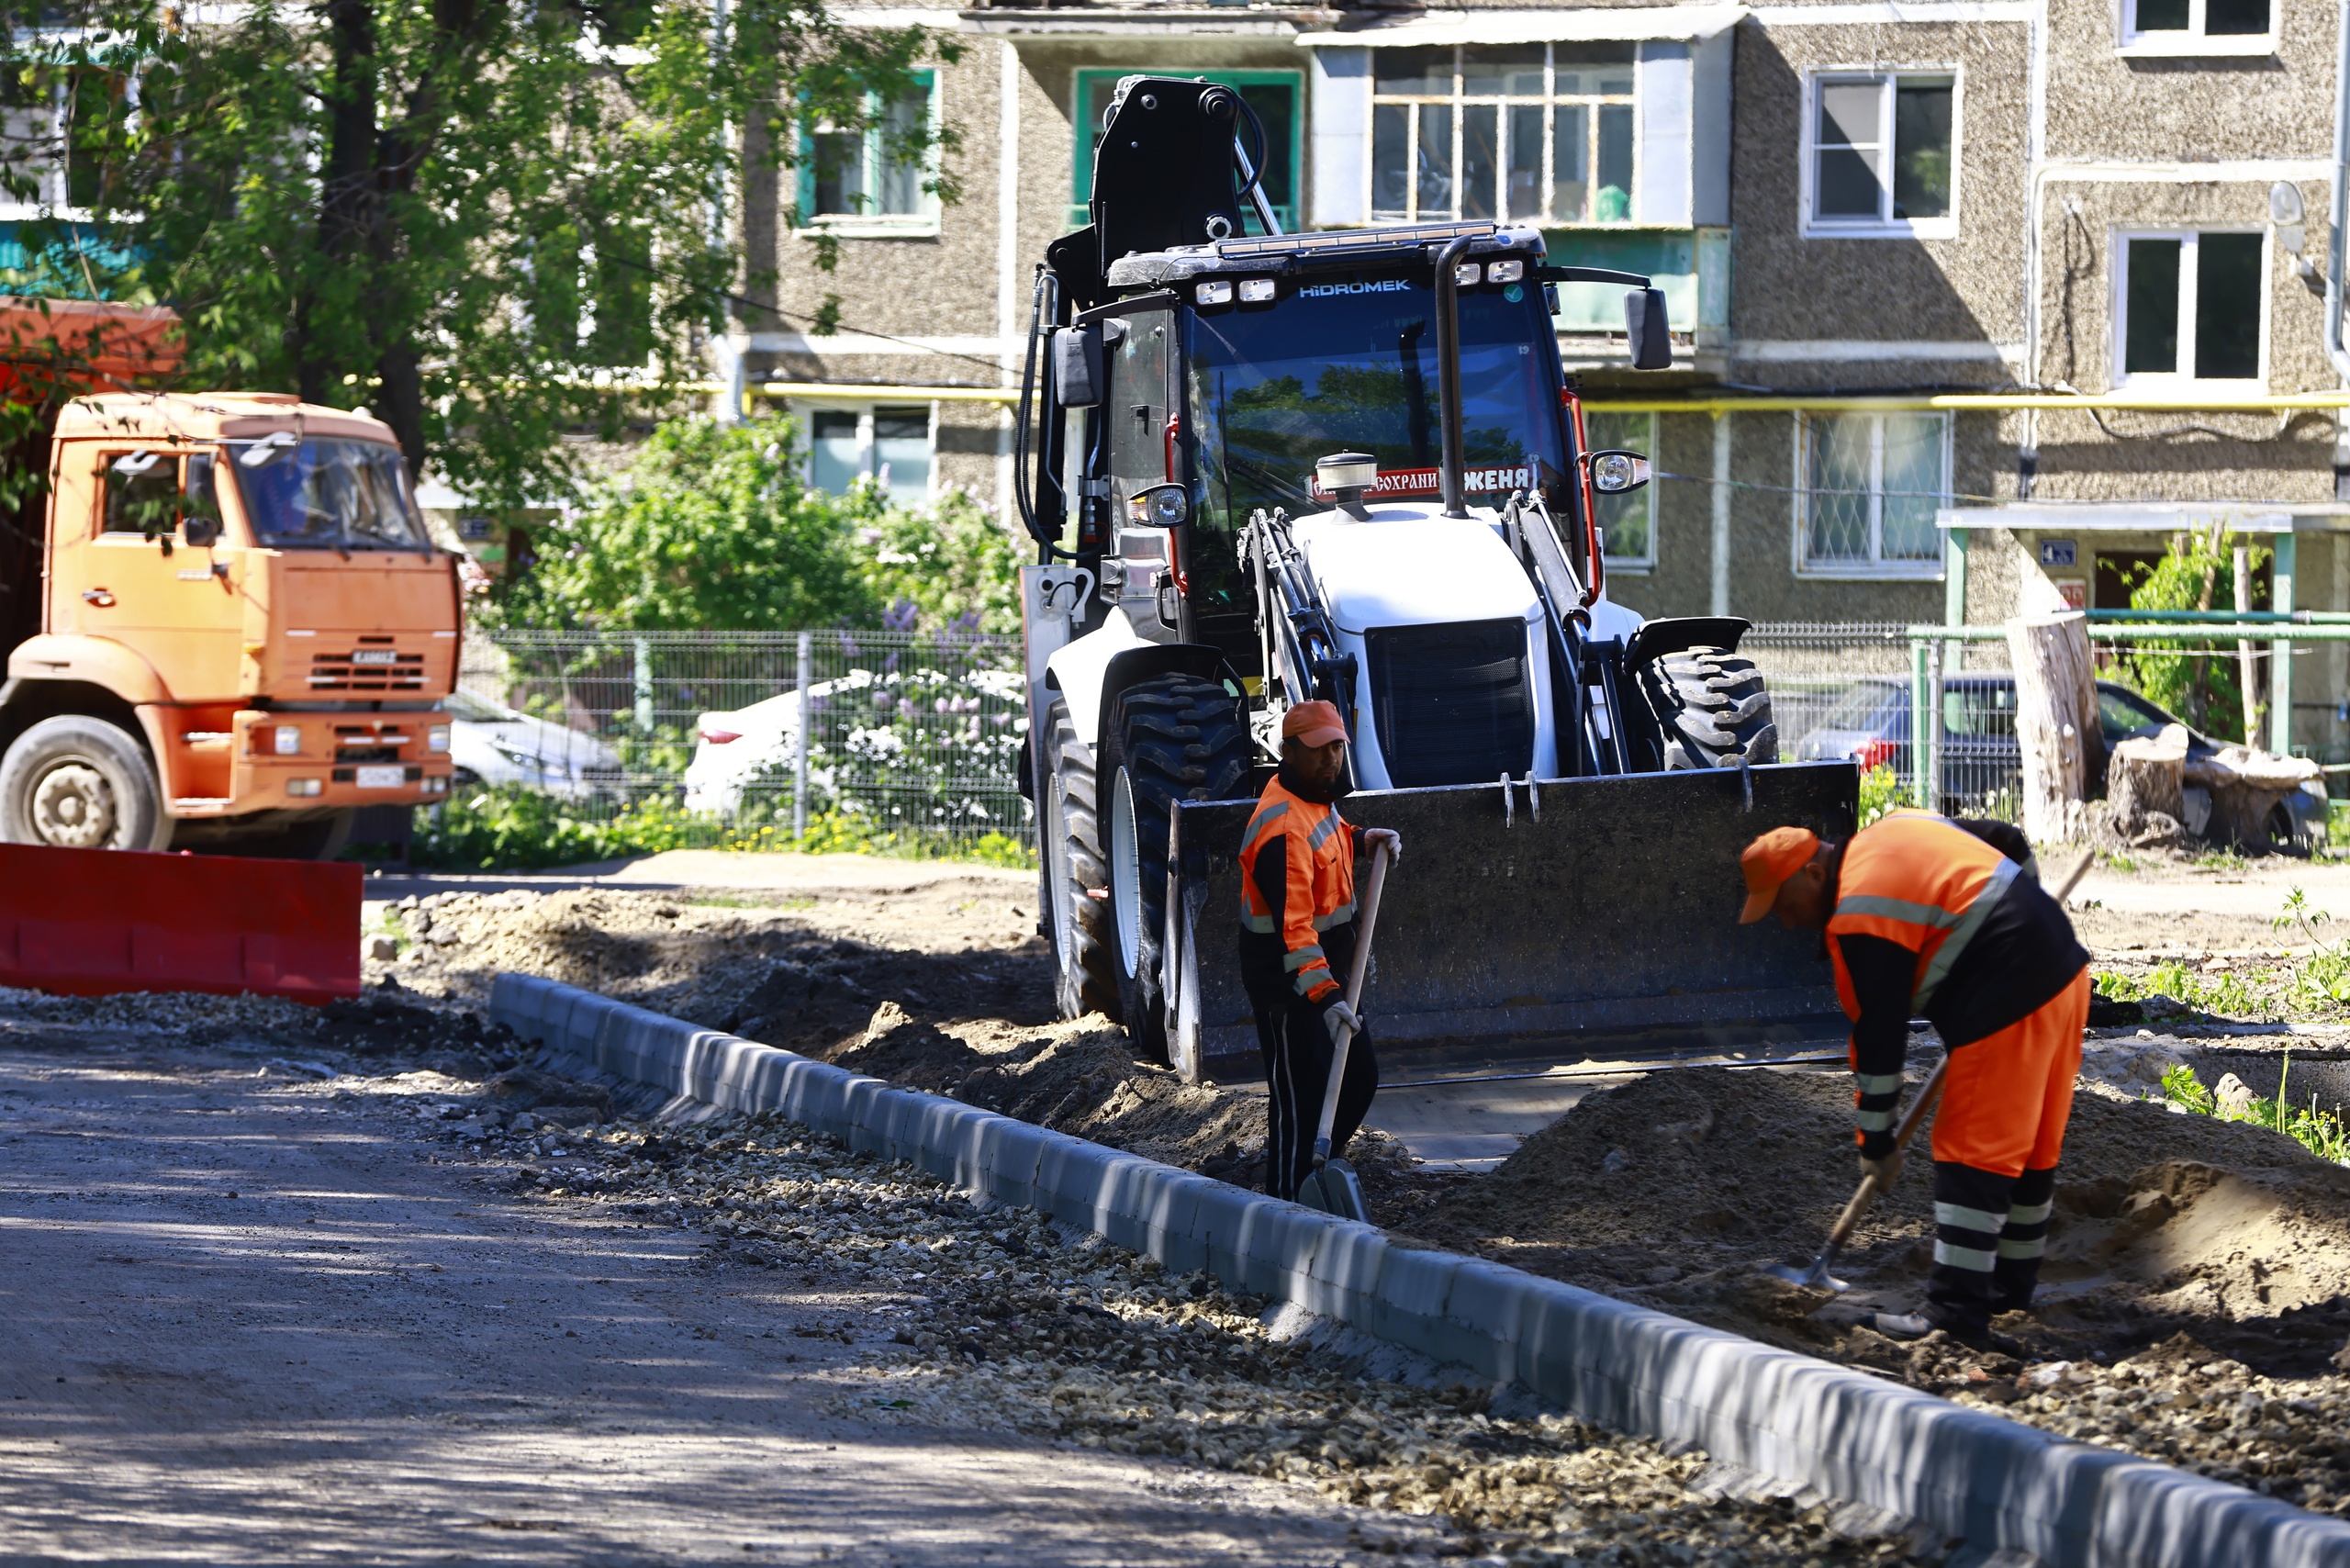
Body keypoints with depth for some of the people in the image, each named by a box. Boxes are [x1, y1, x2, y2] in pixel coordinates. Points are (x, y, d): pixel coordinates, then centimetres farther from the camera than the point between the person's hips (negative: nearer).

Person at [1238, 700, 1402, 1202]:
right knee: (1300, 1098, -6)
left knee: (1359, 1078, 17)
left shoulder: (1318, 797, 5)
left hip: (1326, 971, 10)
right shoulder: (1283, 826, -27)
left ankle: (1310, 1173, 31)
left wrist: (1364, 840, 13)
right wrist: (1323, 994, -41)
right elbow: (1293, 924, -34)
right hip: (1285, 982, -10)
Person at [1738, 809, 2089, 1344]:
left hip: (2008, 1009, -10)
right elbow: (2011, 845, 23)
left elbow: (1878, 1038, -11)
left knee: (1970, 1159, -7)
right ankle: (2012, 1285, 28)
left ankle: (1956, 1312, -8)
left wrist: (1876, 1141, -2)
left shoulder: (1858, 923, -14)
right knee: (2030, 1152, 18)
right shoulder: (1890, 831, 14)